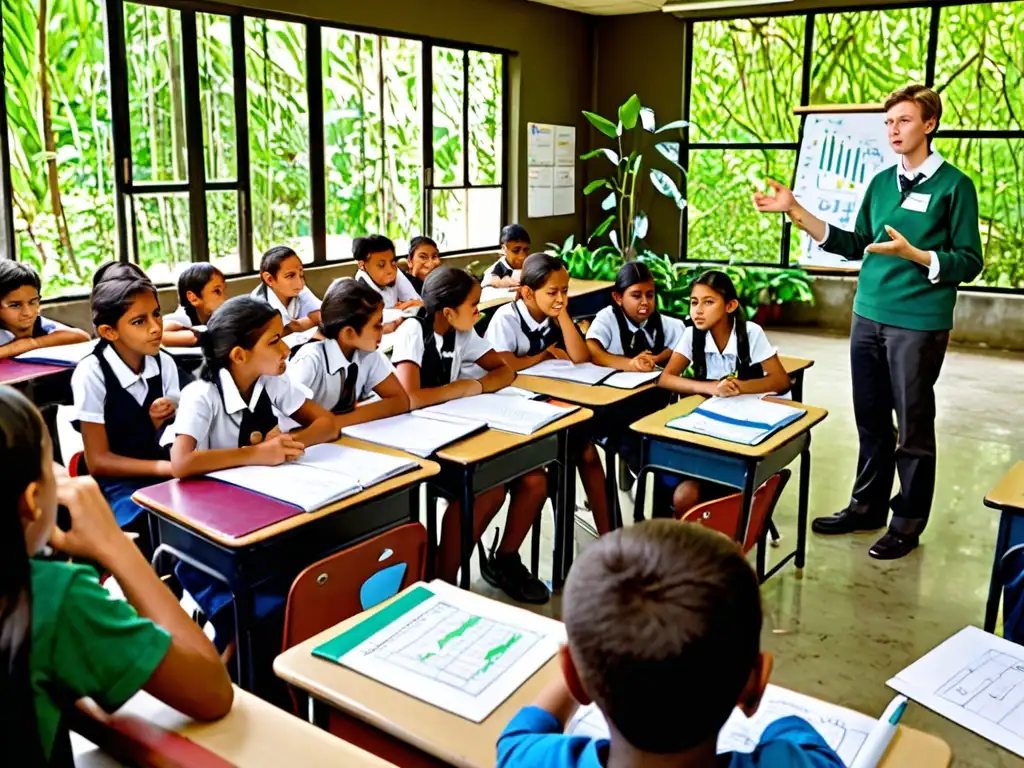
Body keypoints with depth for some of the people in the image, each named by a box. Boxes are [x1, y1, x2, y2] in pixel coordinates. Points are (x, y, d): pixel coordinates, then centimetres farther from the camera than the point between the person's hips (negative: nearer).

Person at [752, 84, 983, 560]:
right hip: (868, 317, 6)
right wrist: (795, 211, 5)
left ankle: (908, 521, 19)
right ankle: (867, 506, 28)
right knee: (871, 421, 14)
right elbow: (855, 246, 11)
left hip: (919, 323, -5)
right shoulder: (881, 182, 10)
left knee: (912, 427, 5)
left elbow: (969, 263, -8)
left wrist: (912, 254, -24)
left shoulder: (953, 186, -7)